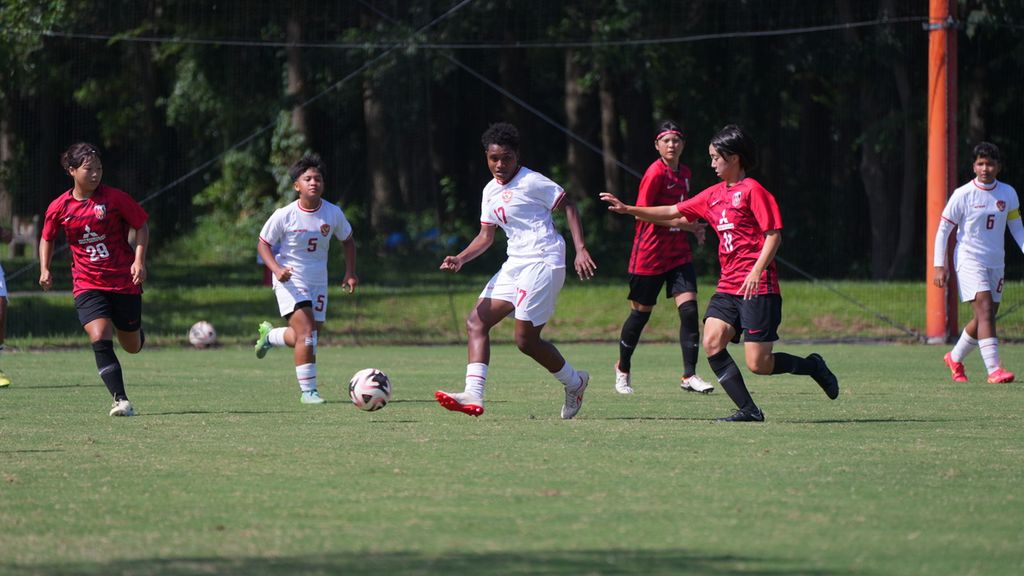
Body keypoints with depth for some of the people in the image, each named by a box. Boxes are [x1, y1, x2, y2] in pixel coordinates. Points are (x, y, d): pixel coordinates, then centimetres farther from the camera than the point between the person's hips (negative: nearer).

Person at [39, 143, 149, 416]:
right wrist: (44, 269, 1)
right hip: (87, 285, 0)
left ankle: (136, 330, 51)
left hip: (124, 281, 0)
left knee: (132, 347, 12)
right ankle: (121, 401, -19)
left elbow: (142, 226, 0)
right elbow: (47, 239, 15)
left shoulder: (115, 198, -9)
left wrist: (139, 260, -13)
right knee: (100, 339, -21)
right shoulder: (59, 208, -2)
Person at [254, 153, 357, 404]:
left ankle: (269, 335, 43)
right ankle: (308, 390, -12)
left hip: (318, 281, 5)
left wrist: (350, 273, 1)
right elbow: (263, 244, -4)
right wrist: (277, 269, -21)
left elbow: (347, 240, 12)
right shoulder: (284, 216, -14)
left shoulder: (333, 213, -5)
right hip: (290, 280, -5)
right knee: (306, 332, -20)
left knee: (308, 338, 12)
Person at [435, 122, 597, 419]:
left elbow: (568, 206, -7)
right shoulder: (490, 191, 15)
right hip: (515, 264, 9)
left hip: (543, 261, -9)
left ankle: (574, 382, 15)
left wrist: (581, 250, -16)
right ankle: (473, 396, -13)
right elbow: (486, 235, 18)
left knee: (526, 339, -9)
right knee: (476, 321, -4)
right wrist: (460, 259, 1)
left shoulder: (531, 182, -9)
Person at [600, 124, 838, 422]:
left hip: (757, 287, -7)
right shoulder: (714, 194, 16)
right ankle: (748, 410, -6)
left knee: (758, 364, -10)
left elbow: (774, 235, -11)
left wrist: (757, 271, -23)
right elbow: (671, 213, 21)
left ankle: (813, 366, 16)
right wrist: (628, 209, 15)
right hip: (728, 286, 7)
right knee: (712, 342, -13)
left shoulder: (752, 190, -6)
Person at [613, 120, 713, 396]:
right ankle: (623, 368, 27)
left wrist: (693, 227, 6)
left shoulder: (684, 172, 10)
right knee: (641, 313, 6)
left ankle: (689, 375, -5)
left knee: (689, 309, -8)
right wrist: (680, 222, -21)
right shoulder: (656, 173, -13)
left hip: (678, 252, 6)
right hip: (650, 253, -6)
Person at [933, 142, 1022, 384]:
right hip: (969, 261, -5)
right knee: (985, 310, -19)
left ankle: (955, 358, 32)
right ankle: (993, 369, -25)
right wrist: (939, 266, -8)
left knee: (986, 318, 9)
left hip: (995, 263, 5)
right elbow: (943, 230, -3)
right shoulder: (963, 195, -8)